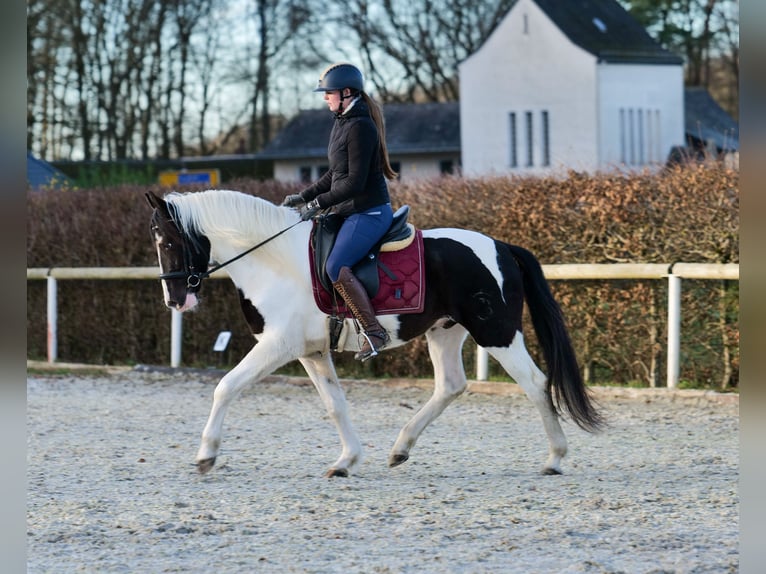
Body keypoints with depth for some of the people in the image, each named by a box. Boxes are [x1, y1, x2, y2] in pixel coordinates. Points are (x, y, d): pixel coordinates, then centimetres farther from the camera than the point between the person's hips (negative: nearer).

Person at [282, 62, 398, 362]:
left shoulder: (360, 127, -18)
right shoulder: (341, 124, 14)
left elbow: (355, 181, -22)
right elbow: (335, 175, 21)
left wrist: (319, 203, -19)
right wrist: (304, 196, 12)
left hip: (369, 212, -11)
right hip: (347, 211, 11)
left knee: (336, 267, -25)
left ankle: (374, 332, -21)